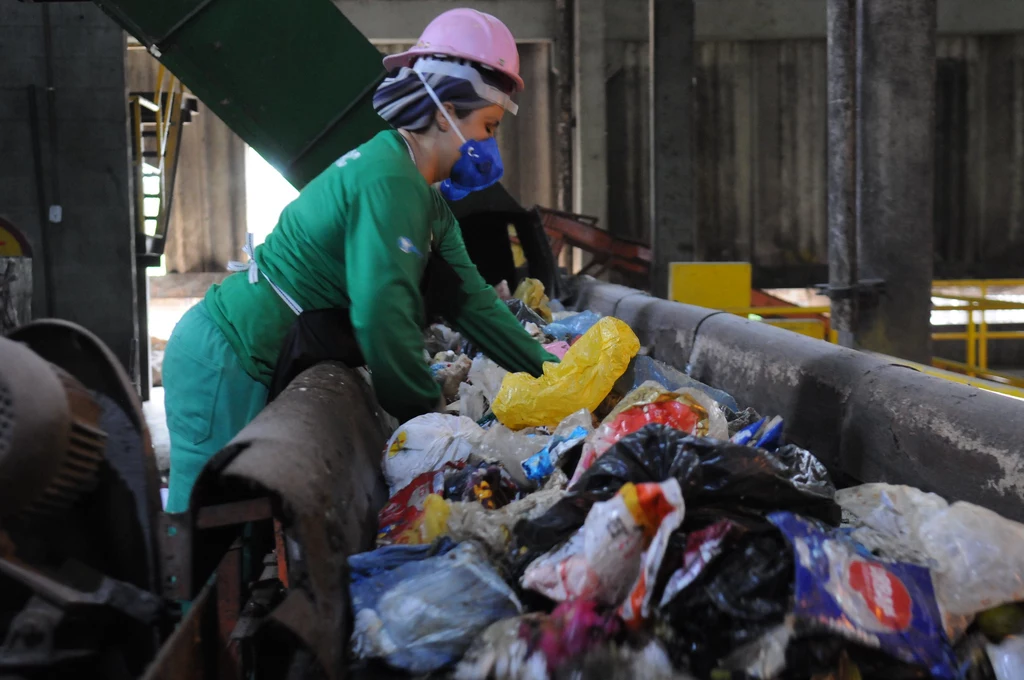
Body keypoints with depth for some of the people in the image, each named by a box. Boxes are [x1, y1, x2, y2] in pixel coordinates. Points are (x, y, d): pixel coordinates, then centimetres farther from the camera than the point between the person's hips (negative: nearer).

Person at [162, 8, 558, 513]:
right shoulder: (389, 180, -22)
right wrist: (430, 413, -18)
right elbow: (382, 315, -29)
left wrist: (550, 371, 7)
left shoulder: (430, 199, 11)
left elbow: (470, 300, 11)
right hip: (222, 362, -10)